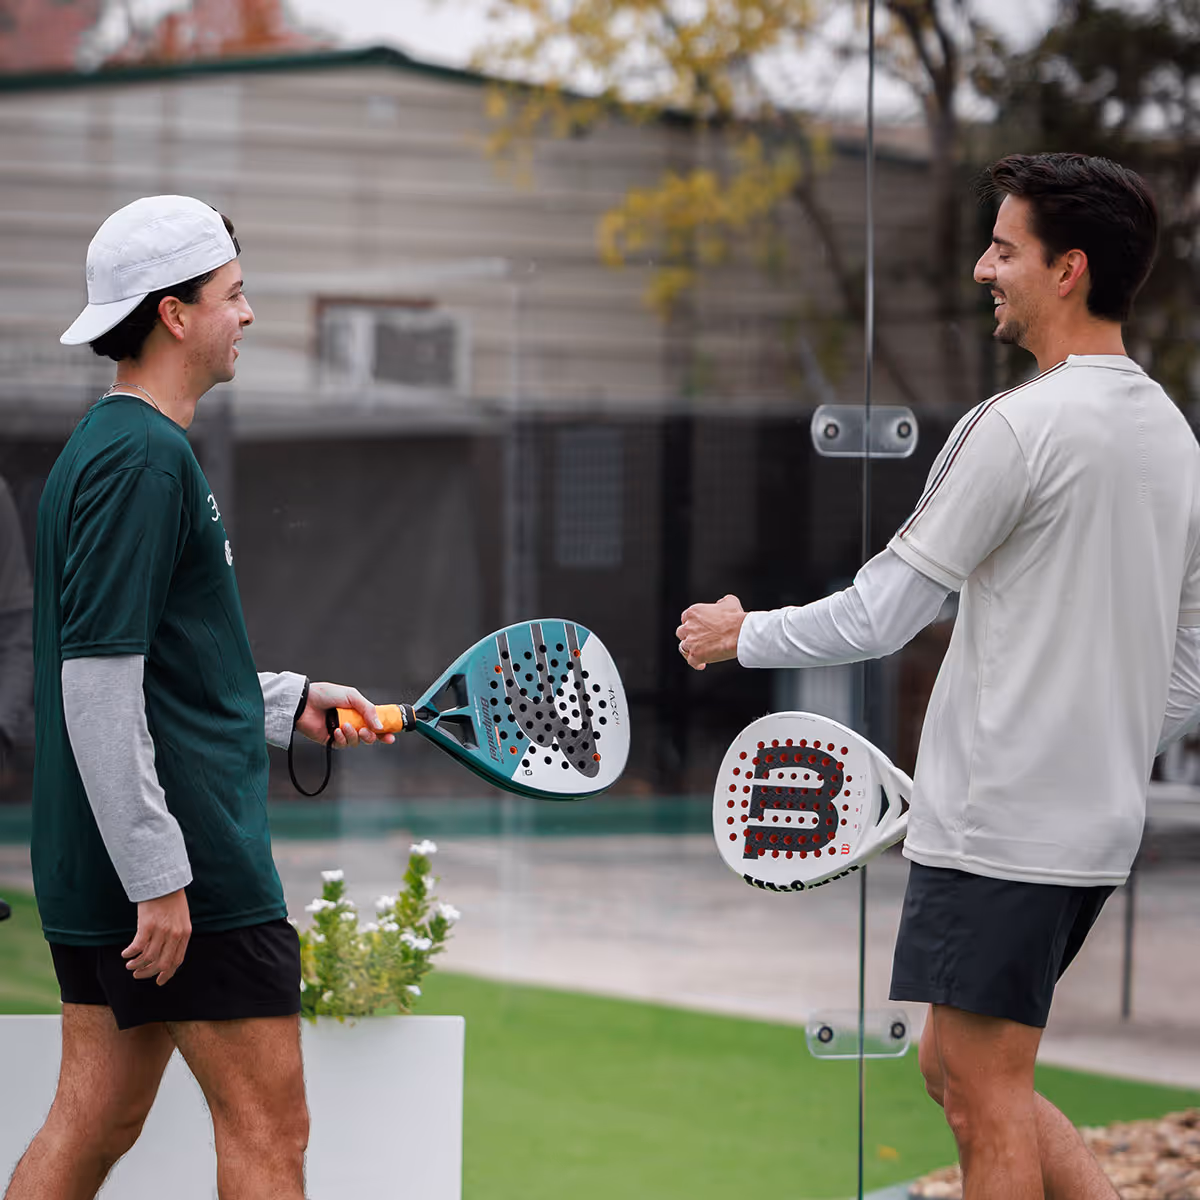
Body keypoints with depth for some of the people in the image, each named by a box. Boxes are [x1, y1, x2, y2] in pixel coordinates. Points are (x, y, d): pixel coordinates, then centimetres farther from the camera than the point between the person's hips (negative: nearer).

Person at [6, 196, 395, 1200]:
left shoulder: (110, 448, 16)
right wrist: (158, 877, -22)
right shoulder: (142, 458, -15)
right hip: (192, 871, -10)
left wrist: (287, 703, 24)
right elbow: (99, 685, -21)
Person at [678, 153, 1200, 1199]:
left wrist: (742, 634, 4)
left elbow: (876, 617, -12)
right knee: (957, 1071, 17)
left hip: (1001, 829, -9)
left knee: (984, 1094, -2)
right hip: (1099, 828, 9)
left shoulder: (1022, 426, -15)